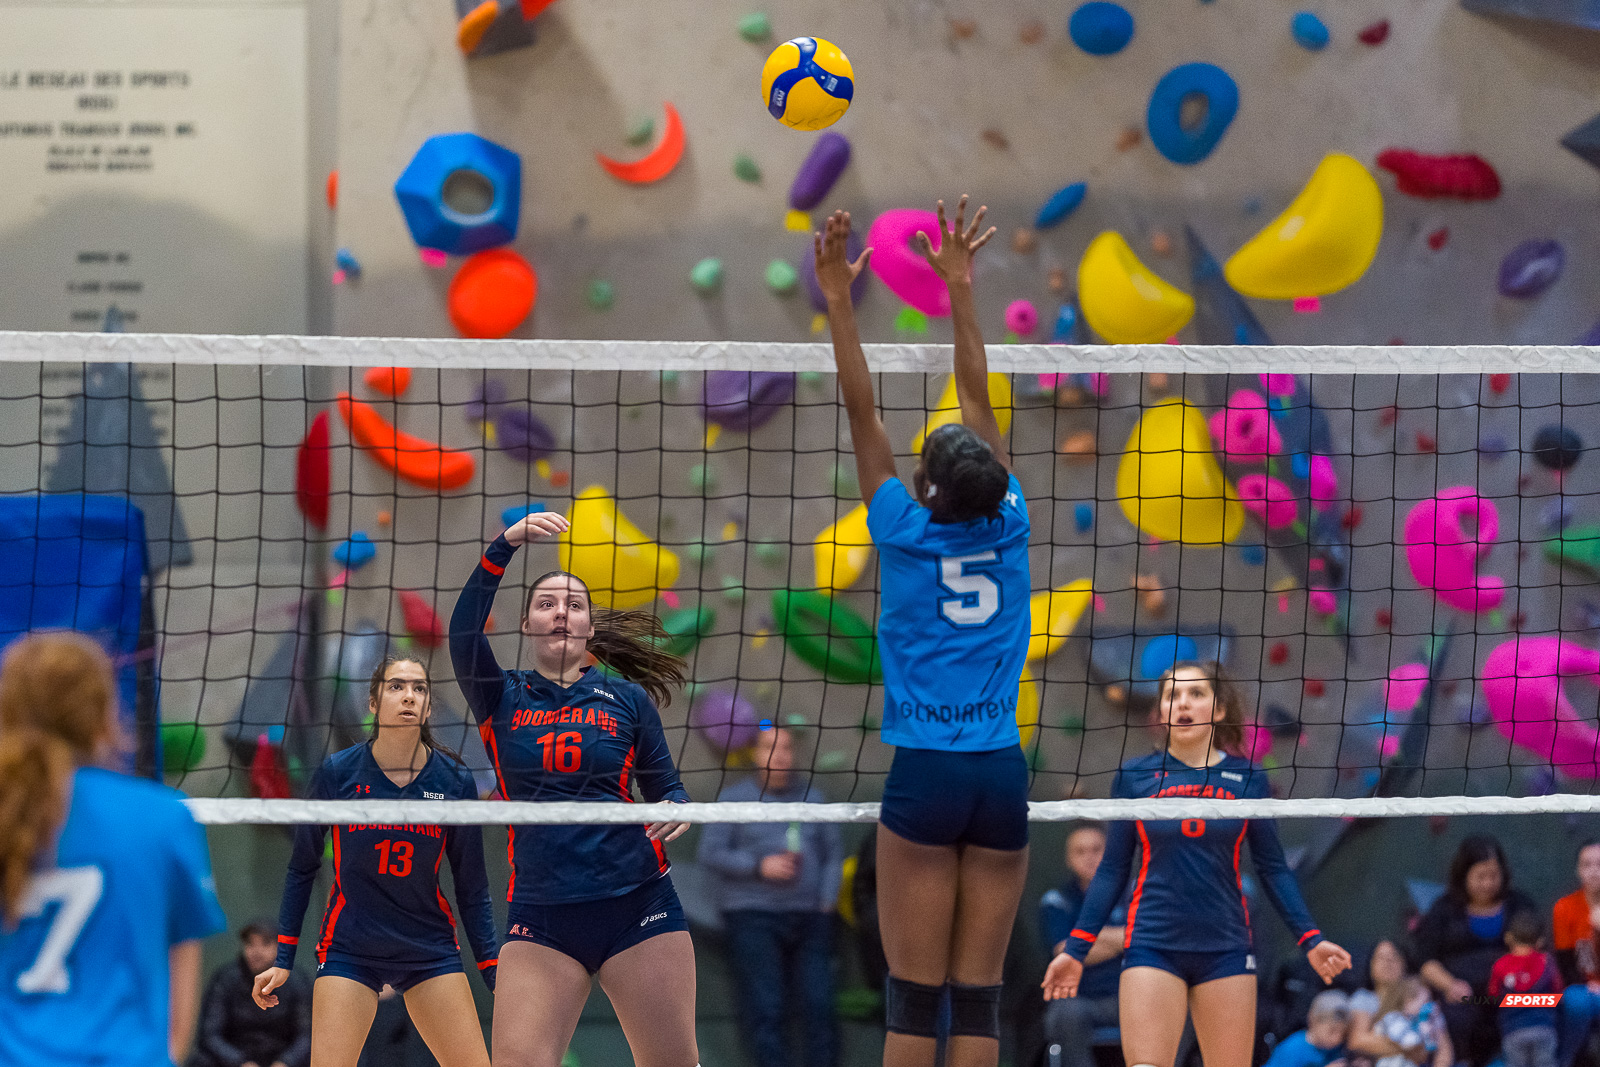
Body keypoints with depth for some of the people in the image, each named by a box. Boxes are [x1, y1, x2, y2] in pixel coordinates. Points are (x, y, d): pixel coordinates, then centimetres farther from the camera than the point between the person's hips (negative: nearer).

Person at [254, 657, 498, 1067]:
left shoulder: (455, 781, -3)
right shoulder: (337, 773, -7)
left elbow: (471, 888, 5)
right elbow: (302, 868, 5)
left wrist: (496, 976, 0)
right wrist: (282, 958, 3)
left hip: (430, 951, 2)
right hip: (348, 951, -2)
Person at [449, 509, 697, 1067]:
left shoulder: (628, 698, 10)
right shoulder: (503, 699, 8)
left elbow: (667, 787, 15)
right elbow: (463, 636, -10)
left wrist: (675, 810, -10)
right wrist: (503, 547, -22)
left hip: (638, 906, 0)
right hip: (541, 916, 0)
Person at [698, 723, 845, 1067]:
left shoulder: (813, 798, 16)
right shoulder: (733, 798, 6)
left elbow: (833, 852, 18)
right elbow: (710, 854, 0)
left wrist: (827, 900, 4)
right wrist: (760, 867, -12)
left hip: (809, 915, 3)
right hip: (752, 915, -3)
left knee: (819, 1004, -7)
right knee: (766, 1009, -11)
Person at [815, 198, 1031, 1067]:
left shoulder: (907, 535, -3)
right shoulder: (1008, 530, 4)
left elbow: (862, 415, -1)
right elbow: (978, 398, 11)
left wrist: (838, 304, 4)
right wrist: (958, 287, 17)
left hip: (926, 774, -3)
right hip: (1000, 772, 3)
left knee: (915, 997, -3)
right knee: (979, 996, 2)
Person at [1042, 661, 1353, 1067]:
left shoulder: (1246, 778, 5)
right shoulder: (1135, 776, 4)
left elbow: (1273, 868, 9)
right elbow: (1112, 870, 8)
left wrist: (1310, 939, 1)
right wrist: (1076, 949, 4)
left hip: (1226, 949, 1)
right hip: (1153, 946, -1)